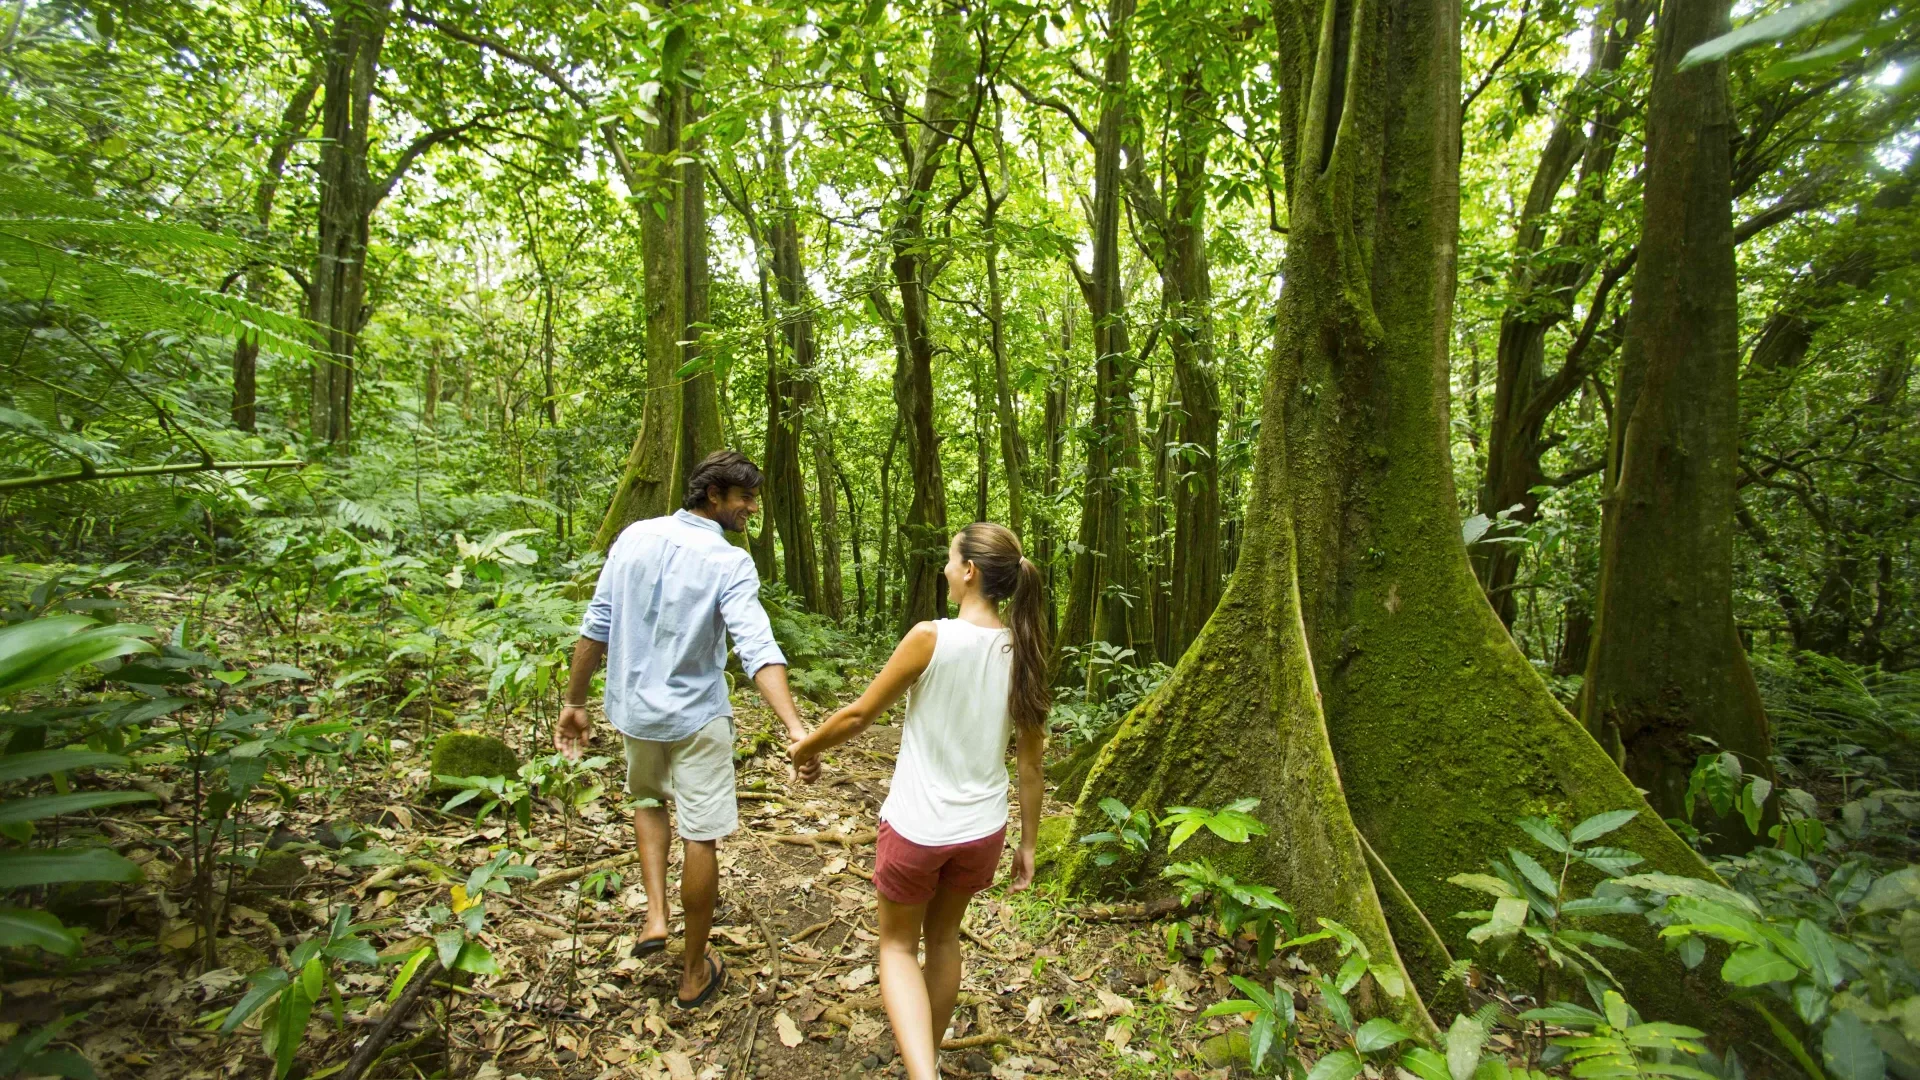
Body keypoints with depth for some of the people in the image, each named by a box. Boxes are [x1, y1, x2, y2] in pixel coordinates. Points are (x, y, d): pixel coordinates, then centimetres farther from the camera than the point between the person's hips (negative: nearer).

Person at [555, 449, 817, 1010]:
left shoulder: (635, 536, -3)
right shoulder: (729, 563, -17)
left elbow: (595, 627, 0)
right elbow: (758, 648, -30)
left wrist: (575, 701, 10)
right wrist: (796, 728, -35)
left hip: (633, 710, 5)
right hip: (696, 717, -4)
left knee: (648, 800, 32)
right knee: (700, 838, 10)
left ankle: (655, 914, 20)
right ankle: (694, 972, 24)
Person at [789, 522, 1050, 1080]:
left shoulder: (931, 638, -21)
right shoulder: (1021, 652, -7)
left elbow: (859, 715, -10)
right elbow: (1032, 762, 0)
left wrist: (805, 747, 9)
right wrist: (1028, 843, 12)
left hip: (916, 829, -4)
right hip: (982, 831, 5)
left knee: (898, 946, 19)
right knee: (944, 938, 28)